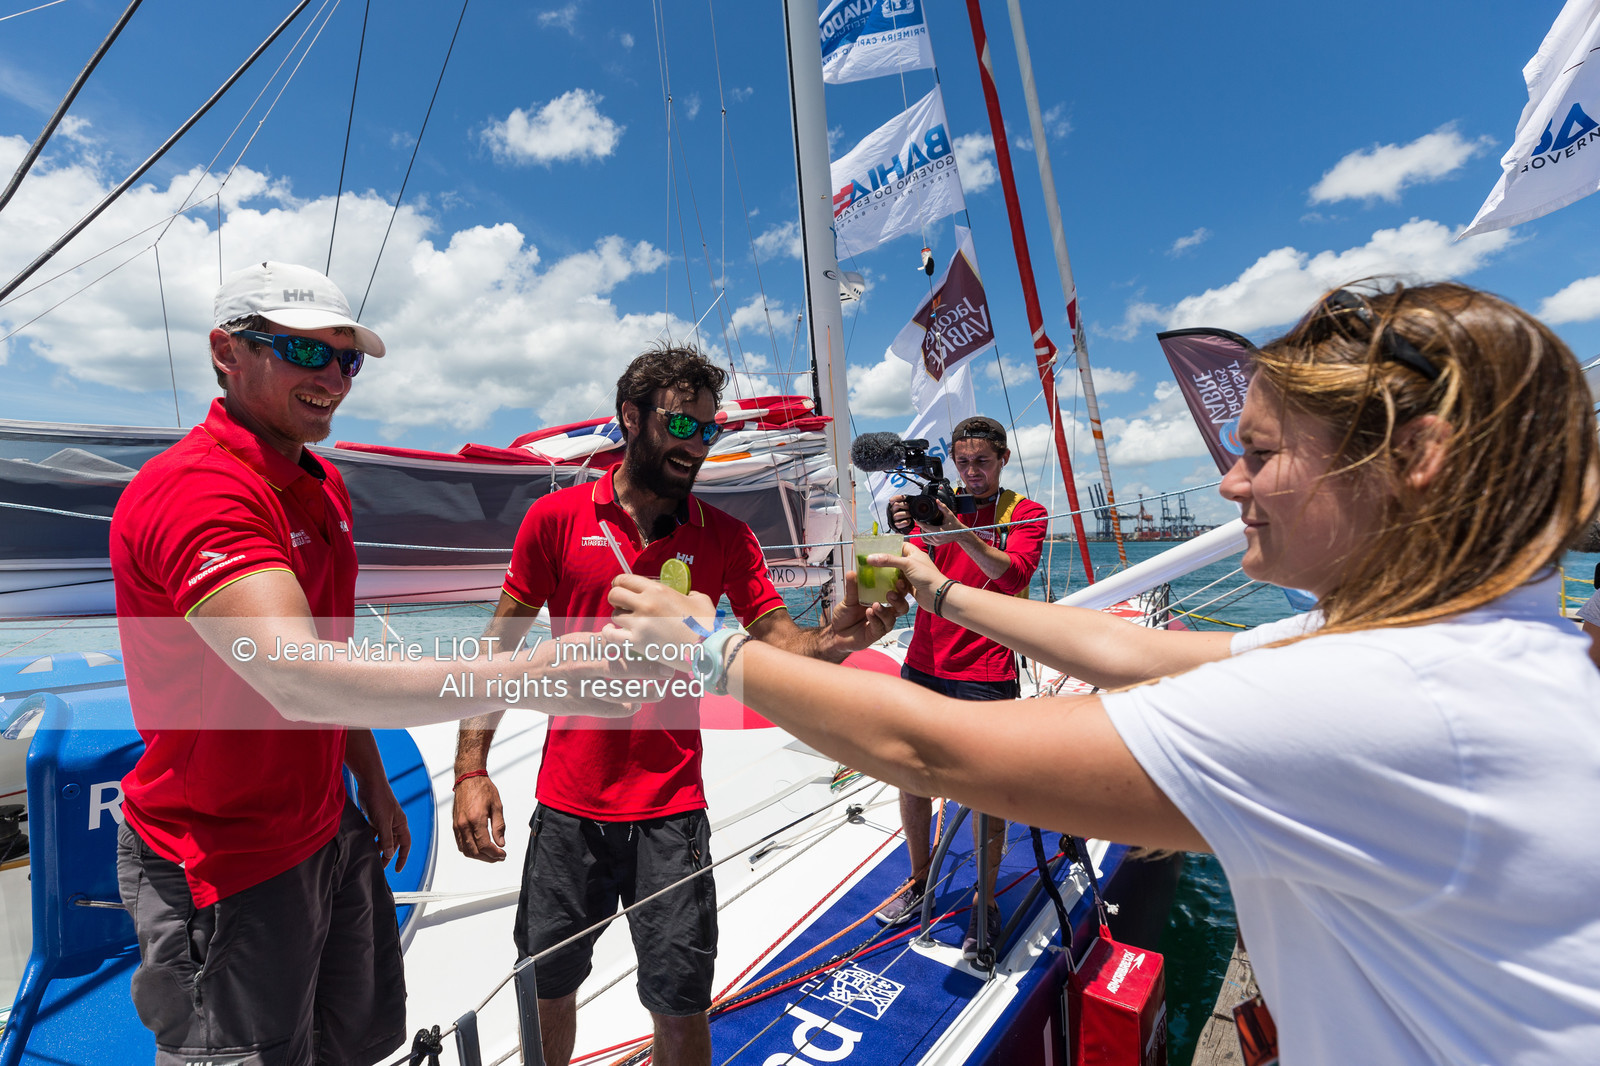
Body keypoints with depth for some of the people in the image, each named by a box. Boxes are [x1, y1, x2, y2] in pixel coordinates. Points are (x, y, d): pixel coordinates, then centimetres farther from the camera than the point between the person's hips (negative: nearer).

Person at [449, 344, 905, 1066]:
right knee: (546, 992, 19)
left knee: (680, 1005, 8)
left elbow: (780, 641, -8)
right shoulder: (557, 517, -3)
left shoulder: (726, 537, -1)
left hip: (670, 810, 0)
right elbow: (500, 647, 1)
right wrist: (470, 770, -4)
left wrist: (835, 639, -29)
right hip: (566, 806, 1)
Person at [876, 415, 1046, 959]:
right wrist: (901, 534, -21)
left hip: (987, 675, -3)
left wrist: (961, 534, -32)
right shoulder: (938, 506, 9)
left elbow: (1014, 574, -17)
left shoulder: (1025, 512, 2)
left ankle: (985, 902, 27)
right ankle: (919, 880, 32)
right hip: (923, 666, 3)